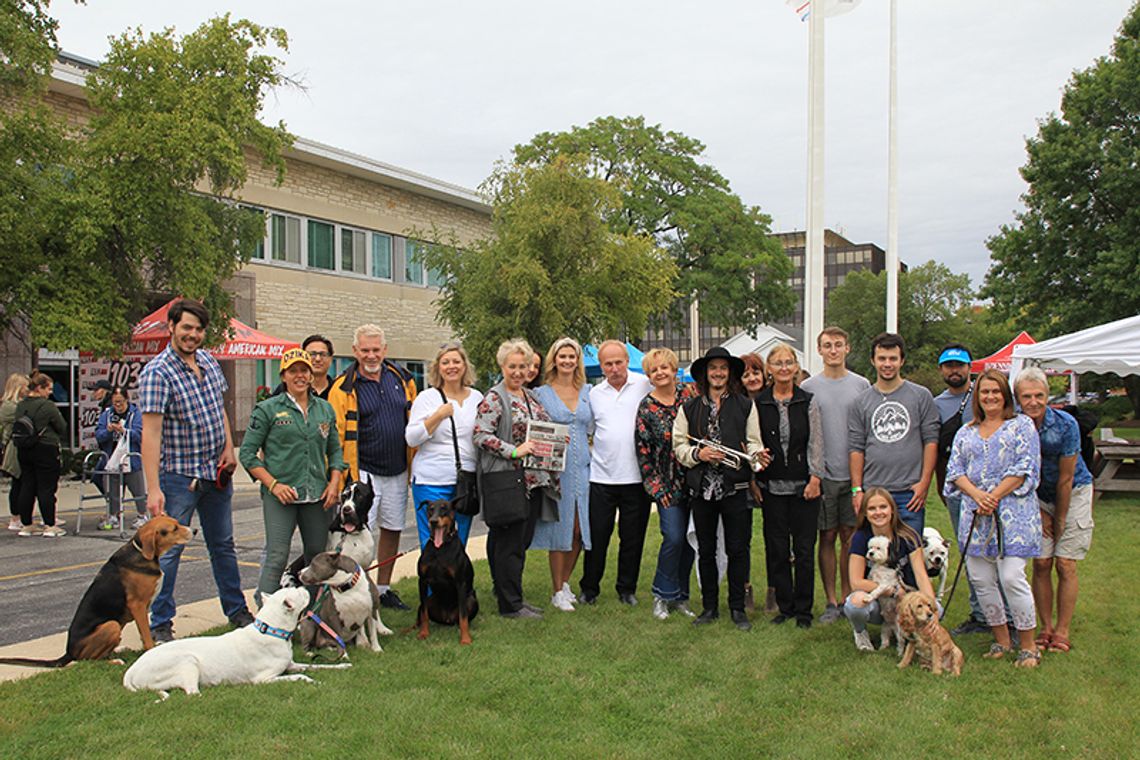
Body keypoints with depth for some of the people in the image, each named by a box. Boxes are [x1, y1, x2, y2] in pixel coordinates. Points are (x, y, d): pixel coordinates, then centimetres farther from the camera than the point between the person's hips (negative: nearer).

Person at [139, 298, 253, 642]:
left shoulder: (208, 361, 5)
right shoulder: (157, 372, -17)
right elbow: (151, 432, -23)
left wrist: (229, 447, 4)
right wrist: (153, 489, -29)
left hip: (216, 472, 7)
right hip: (178, 475, -7)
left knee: (223, 544, 17)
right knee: (169, 550, 0)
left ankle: (236, 610, 31)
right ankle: (160, 624, 13)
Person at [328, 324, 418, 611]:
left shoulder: (402, 378, 6)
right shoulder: (344, 387, -8)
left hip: (398, 471, 5)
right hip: (363, 471, -5)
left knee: (392, 529, 13)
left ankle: (384, 588, 26)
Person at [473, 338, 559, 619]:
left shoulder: (531, 396, 17)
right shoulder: (494, 398, -8)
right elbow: (481, 435, -16)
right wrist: (514, 451, -22)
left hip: (534, 479, 8)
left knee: (523, 540, 12)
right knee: (509, 543, -2)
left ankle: (509, 595, 24)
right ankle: (510, 604, 6)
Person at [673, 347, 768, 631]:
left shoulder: (746, 405, 6)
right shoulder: (689, 408, 8)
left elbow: (753, 442, 4)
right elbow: (679, 447, 7)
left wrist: (757, 455, -17)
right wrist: (698, 454, -11)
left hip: (735, 487, -1)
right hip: (701, 487, 2)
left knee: (738, 548, 2)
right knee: (705, 549, 10)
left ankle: (738, 607, 15)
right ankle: (710, 606, 22)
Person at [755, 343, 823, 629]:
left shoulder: (808, 401, 3)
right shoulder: (759, 403, 3)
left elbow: (816, 442, 1)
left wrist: (815, 478, -6)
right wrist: (754, 477, 1)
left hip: (803, 485, -1)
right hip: (772, 485, 1)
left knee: (804, 549, 2)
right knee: (777, 549, 4)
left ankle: (803, 609, 13)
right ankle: (784, 606, 16)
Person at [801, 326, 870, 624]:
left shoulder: (862, 385, 6)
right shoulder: (808, 387, 4)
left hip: (854, 473, 1)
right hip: (823, 474, -1)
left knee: (850, 537, 5)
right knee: (827, 537, 3)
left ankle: (847, 597, 17)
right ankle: (831, 601, 11)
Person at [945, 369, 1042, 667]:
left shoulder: (1022, 425, 6)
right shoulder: (966, 433, 18)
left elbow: (1026, 468, -5)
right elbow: (955, 470, 9)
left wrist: (994, 496, -11)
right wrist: (977, 495, -10)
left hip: (1012, 511, -5)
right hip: (975, 514, 5)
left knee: (1011, 577, -11)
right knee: (981, 580, 3)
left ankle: (1028, 645, 2)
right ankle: (1001, 639, 17)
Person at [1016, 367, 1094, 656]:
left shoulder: (1066, 425, -22)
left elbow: (1065, 479, -15)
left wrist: (1060, 521, -9)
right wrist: (1041, 513, -5)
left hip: (1073, 494, -2)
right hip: (1038, 498, 3)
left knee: (1065, 565, -5)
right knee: (1041, 564, -1)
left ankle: (1062, 632, 5)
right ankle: (1046, 628, 10)